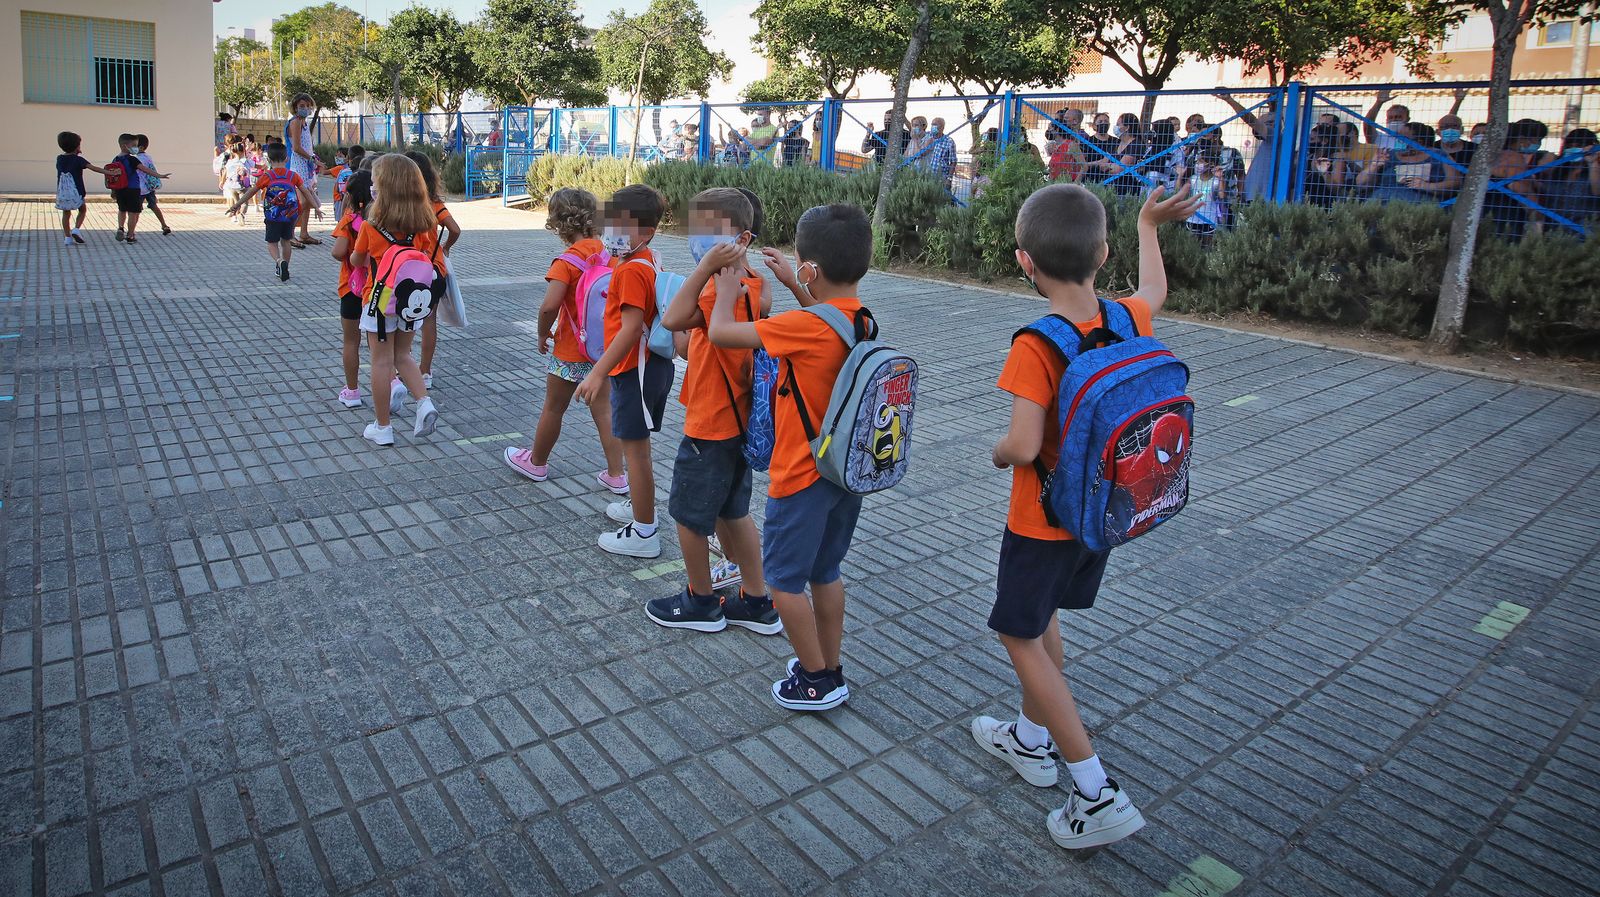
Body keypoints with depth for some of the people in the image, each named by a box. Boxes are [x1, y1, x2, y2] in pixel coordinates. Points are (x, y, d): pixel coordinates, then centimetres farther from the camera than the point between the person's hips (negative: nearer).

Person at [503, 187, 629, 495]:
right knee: (604, 411, 11)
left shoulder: (566, 261, -20)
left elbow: (549, 306, -30)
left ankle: (536, 462, 34)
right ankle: (616, 475, 13)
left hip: (570, 351, -5)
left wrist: (543, 334, -12)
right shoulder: (607, 253, -3)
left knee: (553, 409, 14)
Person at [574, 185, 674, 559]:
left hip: (634, 370, -10)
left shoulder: (630, 271, -21)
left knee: (634, 448, -2)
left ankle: (643, 533, 6)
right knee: (637, 444, 23)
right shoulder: (649, 262, 9)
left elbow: (630, 328, -27)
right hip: (652, 364, 10)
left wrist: (598, 373, -27)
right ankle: (638, 507, 39)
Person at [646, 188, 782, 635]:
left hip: (710, 426, -9)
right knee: (731, 512, 21)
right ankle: (757, 603, 30)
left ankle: (702, 603, 30)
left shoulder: (723, 292, -26)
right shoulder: (753, 286, 2)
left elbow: (673, 319, -37)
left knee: (688, 514, 11)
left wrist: (707, 266, -37)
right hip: (737, 420, 9)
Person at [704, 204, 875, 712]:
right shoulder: (862, 320, -1)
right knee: (825, 571, 21)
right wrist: (793, 285, 18)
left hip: (803, 475, -8)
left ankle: (817, 680, 18)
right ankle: (829, 668, 33)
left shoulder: (803, 327, -25)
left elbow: (720, 332, -19)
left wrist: (727, 287, -1)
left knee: (783, 578, 9)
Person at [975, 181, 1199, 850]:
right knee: (1042, 619, 25)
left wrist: (998, 453, -10)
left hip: (1043, 519, -7)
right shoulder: (1129, 321, -6)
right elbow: (1154, 290, 19)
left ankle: (1099, 794, 7)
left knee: (1020, 638, 7)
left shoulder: (1035, 346, -27)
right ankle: (1030, 740, 43)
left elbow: (1023, 447, -33)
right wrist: (1148, 224, 33)